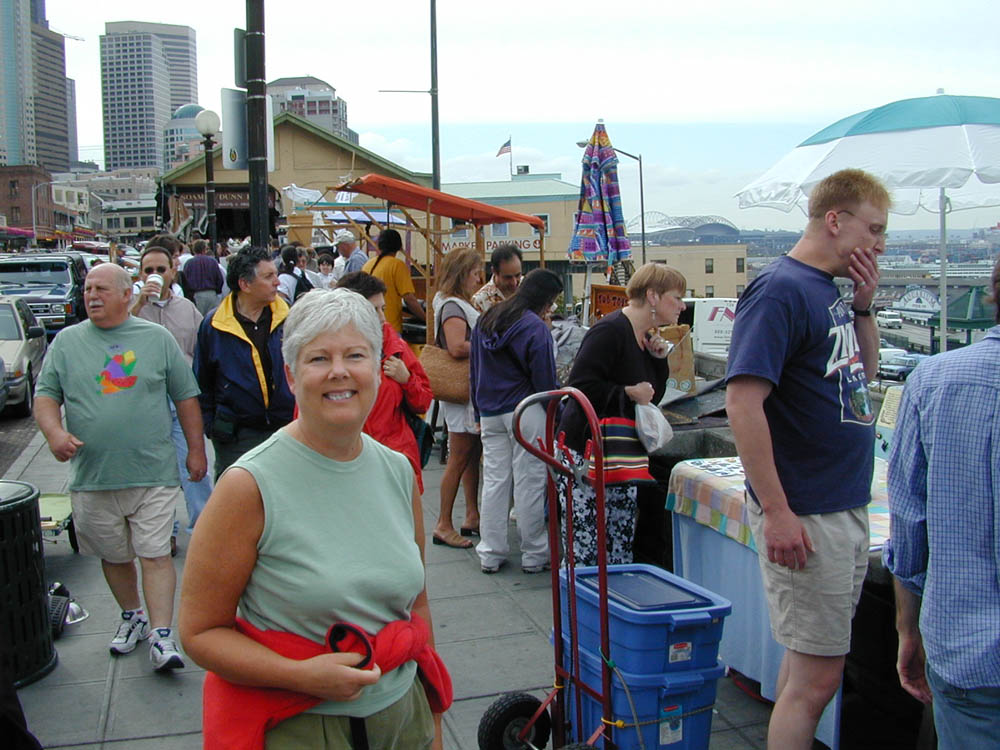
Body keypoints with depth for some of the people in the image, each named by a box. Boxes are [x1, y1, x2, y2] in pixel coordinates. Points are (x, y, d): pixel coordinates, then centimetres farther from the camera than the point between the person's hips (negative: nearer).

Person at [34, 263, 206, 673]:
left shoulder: (157, 338, 4)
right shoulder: (67, 342, 7)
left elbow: (186, 396, 8)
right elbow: (45, 394, 8)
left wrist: (196, 450, 6)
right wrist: (54, 431, -12)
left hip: (153, 472, -2)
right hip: (92, 476, 2)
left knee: (155, 555, -4)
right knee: (114, 556, 15)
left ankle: (161, 635, -1)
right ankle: (132, 616, 35)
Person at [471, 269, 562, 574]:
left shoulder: (486, 319, 10)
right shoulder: (535, 327, -12)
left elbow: (474, 372, 16)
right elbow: (545, 380, -10)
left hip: (489, 412, 6)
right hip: (525, 412, -6)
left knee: (493, 479, 9)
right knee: (530, 481, 2)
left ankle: (490, 554, 14)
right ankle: (534, 555, 11)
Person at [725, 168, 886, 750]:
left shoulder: (832, 292, 11)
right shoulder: (781, 290, -16)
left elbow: (865, 375, 24)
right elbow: (743, 400, -22)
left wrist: (864, 305, 7)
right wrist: (776, 511, -24)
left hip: (849, 507, 9)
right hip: (805, 516, -9)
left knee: (809, 663, 19)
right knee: (816, 678, -1)